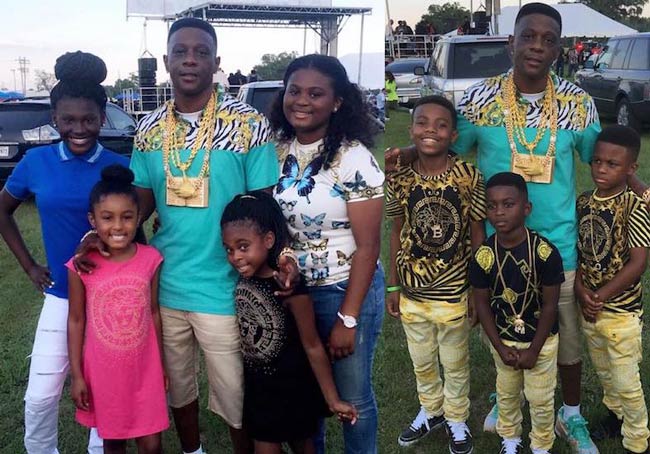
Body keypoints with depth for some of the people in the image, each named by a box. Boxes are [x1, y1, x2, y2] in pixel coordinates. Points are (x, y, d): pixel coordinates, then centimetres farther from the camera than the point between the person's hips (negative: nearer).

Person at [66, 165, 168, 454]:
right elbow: (76, 321, -4)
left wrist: (161, 363, 7)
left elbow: (154, 313, 2)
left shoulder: (150, 259, -9)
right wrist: (76, 375, -3)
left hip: (144, 369, 1)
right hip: (103, 372, 0)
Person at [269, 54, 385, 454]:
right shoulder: (276, 151, 0)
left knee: (352, 397, 11)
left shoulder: (353, 158, -15)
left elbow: (367, 245, -15)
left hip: (345, 290, -5)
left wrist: (347, 318, -17)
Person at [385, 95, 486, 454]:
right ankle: (431, 410, 46)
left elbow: (477, 234, -5)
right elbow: (397, 233, 3)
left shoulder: (469, 176, -12)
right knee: (421, 361, 21)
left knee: (455, 363, 17)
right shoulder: (399, 179, -5)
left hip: (454, 290, -2)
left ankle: (456, 418, 40)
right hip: (411, 290, 3)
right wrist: (393, 286, 4)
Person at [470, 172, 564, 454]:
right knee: (507, 394, 21)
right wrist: (500, 347, -9)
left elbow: (550, 304, -15)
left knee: (541, 400, 14)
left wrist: (534, 350, -13)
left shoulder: (545, 252, -22)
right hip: (503, 340, 2)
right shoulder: (483, 256, -16)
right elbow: (482, 304, -7)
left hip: (541, 340, -2)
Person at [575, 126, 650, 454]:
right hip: (588, 306, 6)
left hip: (621, 310, -5)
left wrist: (600, 297, -18)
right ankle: (615, 413, 47)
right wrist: (581, 291, -11)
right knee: (603, 371, 24)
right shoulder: (583, 202, 0)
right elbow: (576, 251, 4)